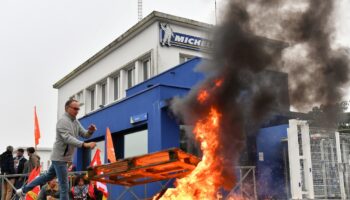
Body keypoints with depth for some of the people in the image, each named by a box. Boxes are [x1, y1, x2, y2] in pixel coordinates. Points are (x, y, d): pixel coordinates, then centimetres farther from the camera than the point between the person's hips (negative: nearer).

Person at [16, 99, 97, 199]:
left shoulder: (76, 122, 11)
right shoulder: (63, 121, -18)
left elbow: (85, 134, 8)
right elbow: (67, 138, -31)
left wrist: (90, 131, -15)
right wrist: (84, 144, -41)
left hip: (61, 157, 10)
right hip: (60, 157, -10)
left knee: (48, 176, 23)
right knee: (64, 185, -5)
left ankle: (24, 190, 38)